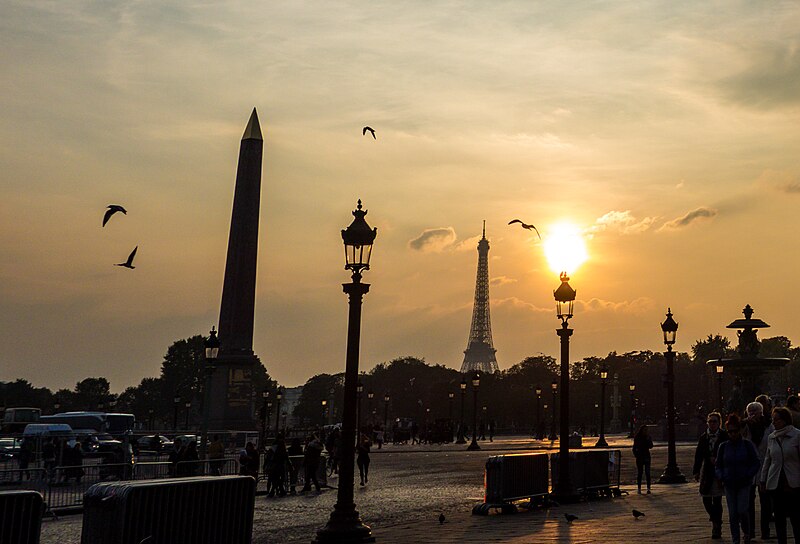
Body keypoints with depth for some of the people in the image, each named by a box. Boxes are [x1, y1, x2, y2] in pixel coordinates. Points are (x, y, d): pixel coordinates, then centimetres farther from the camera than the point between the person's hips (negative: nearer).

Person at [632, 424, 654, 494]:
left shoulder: (648, 437, 2)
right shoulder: (637, 437, 1)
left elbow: (651, 447, -8)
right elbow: (634, 447, 7)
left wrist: (648, 439, -17)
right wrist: (636, 455, -4)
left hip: (647, 456, 0)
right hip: (639, 457, 0)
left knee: (647, 473, -8)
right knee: (639, 473, 5)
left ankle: (648, 488, -7)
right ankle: (639, 488, 12)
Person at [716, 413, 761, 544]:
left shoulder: (747, 445, -3)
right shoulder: (723, 446, 3)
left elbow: (756, 463, 2)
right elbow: (718, 465, 10)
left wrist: (748, 476, -10)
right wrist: (722, 477, -6)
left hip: (744, 484, -2)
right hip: (729, 485, 2)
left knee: (742, 511, -9)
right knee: (732, 514, 3)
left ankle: (746, 533, 19)